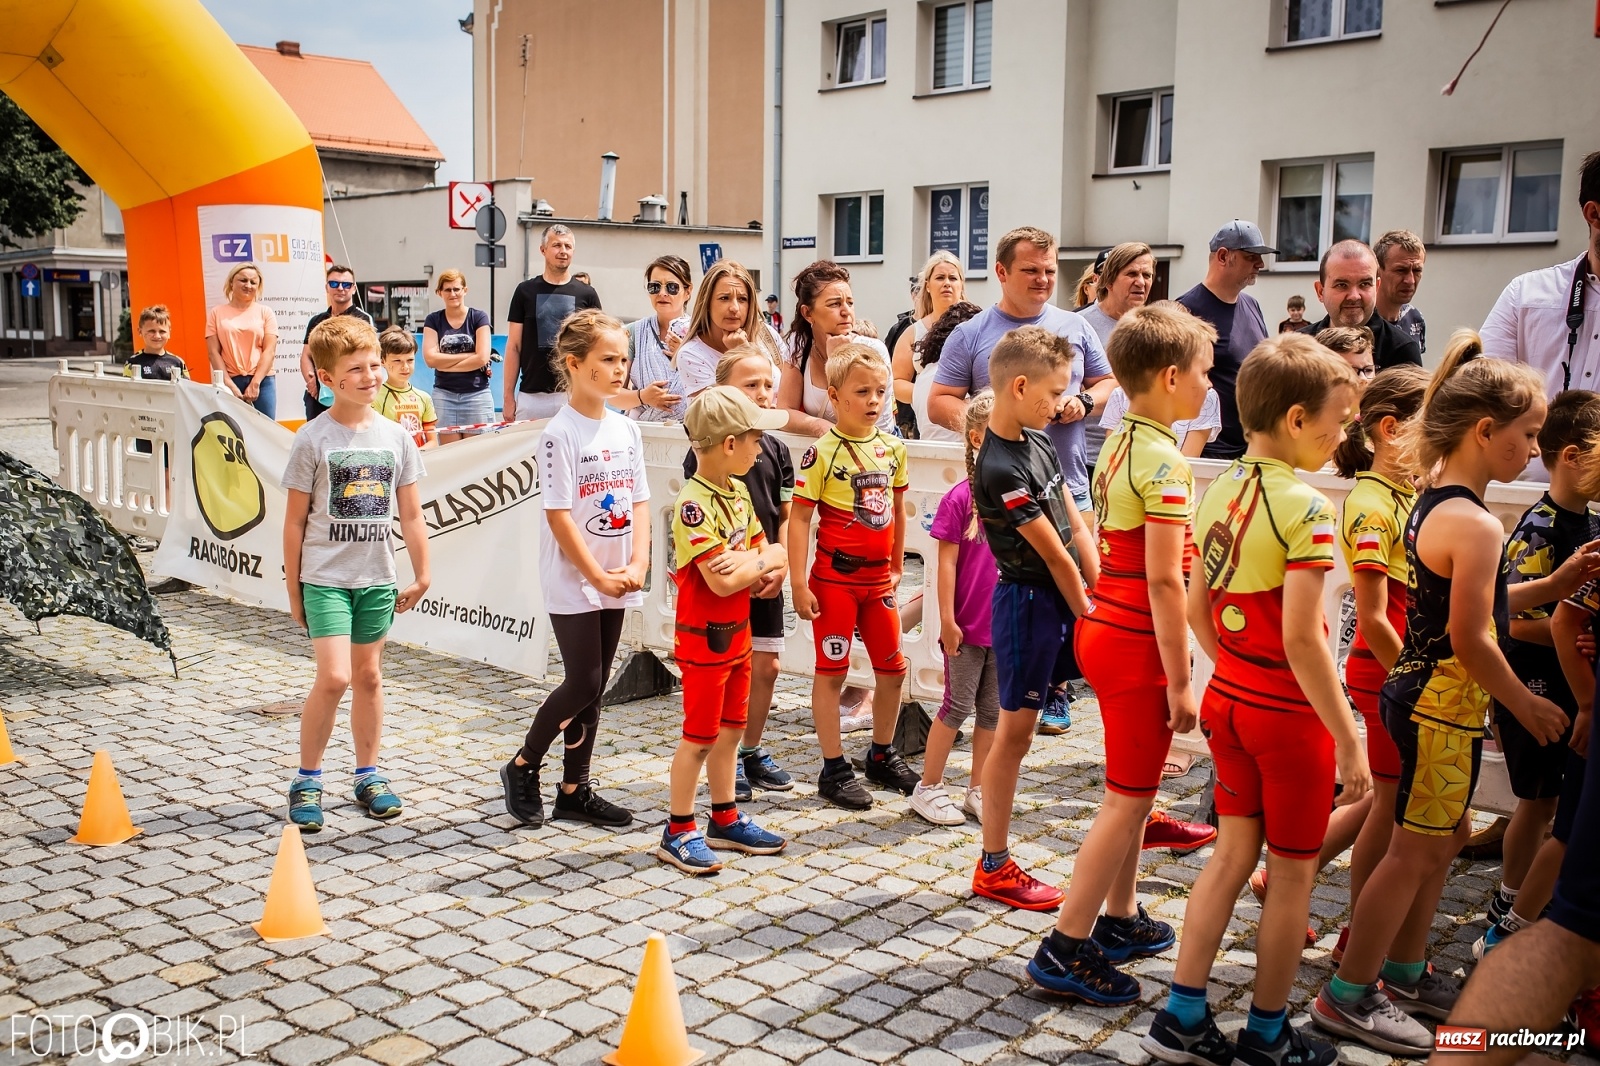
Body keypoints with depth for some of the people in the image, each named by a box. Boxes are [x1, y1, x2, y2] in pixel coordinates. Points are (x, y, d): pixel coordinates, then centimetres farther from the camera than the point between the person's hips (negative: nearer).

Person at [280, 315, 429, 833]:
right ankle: (307, 780, 7)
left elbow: (411, 514, 8)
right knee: (334, 678, -11)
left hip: (377, 577, 4)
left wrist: (421, 577, 8)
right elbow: (295, 519, -3)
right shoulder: (313, 439, -7)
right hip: (325, 576, -3)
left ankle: (368, 775, 26)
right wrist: (293, 589, -1)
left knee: (368, 675, 12)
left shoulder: (396, 436, 2)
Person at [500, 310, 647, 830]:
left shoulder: (626, 428, 7)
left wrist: (637, 563, -7)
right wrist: (598, 576, -14)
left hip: (615, 580, 6)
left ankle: (574, 789, 21)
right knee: (583, 682, -6)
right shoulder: (561, 433, -13)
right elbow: (558, 515, -16)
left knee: (594, 685, 10)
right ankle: (522, 767, 16)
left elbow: (639, 502, 8)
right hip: (572, 581, -6)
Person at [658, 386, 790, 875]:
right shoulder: (693, 503, -22)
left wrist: (750, 564, -15)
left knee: (731, 729, 16)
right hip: (704, 637, -8)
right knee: (699, 737, 1)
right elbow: (721, 582, -27)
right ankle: (678, 832, 13)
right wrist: (762, 561, -11)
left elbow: (775, 555, 7)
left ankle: (725, 820, 29)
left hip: (737, 632, 8)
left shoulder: (739, 491, 6)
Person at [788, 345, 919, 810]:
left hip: (878, 577, 6)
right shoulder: (822, 452, -13)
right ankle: (834, 769, 14)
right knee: (831, 671, 4)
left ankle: (882, 756, 32)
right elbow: (800, 518, -13)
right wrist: (799, 583, -16)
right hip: (835, 576, -6)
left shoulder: (892, 448, 4)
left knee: (892, 667, 13)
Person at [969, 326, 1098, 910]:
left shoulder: (1041, 441, 6)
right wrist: (1087, 616, -8)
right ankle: (994, 868, 14)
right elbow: (1054, 554, -17)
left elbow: (1077, 527, 5)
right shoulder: (999, 470, -22)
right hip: (1029, 602, -8)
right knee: (1016, 730, 1)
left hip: (1071, 597, 9)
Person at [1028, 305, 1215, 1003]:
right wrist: (1179, 680, -18)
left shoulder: (1118, 445, 9)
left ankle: (1120, 919, 33)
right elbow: (1163, 580, -22)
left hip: (1103, 626, 9)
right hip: (1138, 644, -9)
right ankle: (1065, 950, 4)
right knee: (1128, 800, -1)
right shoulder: (1164, 460, -19)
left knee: (1131, 789, 20)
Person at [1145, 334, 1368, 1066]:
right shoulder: (1305, 507, -21)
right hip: (1291, 714, -7)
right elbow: (1301, 638, -25)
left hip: (1229, 699, 7)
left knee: (1232, 855, 16)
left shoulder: (1220, 491, 2)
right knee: (1292, 874, 10)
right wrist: (1349, 741, -20)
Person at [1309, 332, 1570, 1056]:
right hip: (1445, 707, -10)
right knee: (1414, 852, 2)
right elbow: (1471, 640, -20)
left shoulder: (1431, 502, 7)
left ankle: (1403, 972, 34)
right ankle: (1350, 996, 12)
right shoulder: (1477, 525, -22)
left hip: (1417, 691, 10)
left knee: (1447, 836, 21)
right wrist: (1527, 705, -7)